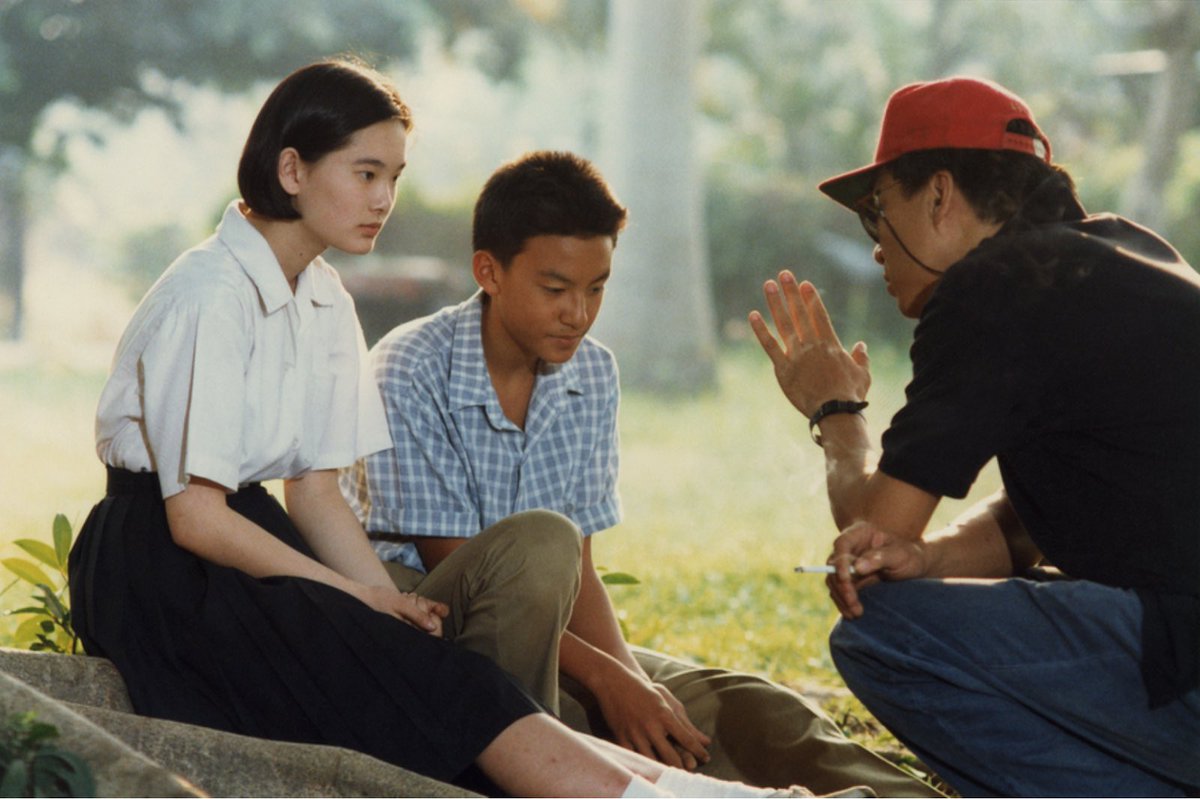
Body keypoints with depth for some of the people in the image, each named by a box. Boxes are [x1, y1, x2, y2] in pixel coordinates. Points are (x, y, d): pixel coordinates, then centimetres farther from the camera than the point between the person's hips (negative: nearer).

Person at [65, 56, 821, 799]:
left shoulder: (324, 303, 11)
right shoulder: (212, 297, -16)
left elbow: (314, 490, 7)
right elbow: (195, 516, -18)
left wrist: (392, 602, -10)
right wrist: (360, 598, -13)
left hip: (246, 539, 7)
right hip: (162, 567, -7)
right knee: (440, 686, -23)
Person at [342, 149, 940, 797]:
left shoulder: (592, 374, 5)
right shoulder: (409, 374, -14)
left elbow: (579, 571, 4)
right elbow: (453, 570, -16)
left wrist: (633, 679, -16)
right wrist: (607, 681, -20)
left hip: (553, 645, 6)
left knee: (745, 708, -16)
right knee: (537, 541, -36)